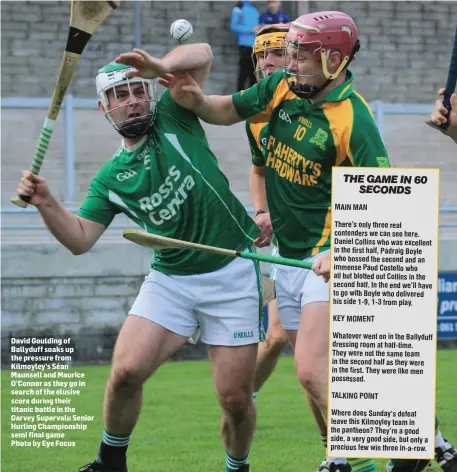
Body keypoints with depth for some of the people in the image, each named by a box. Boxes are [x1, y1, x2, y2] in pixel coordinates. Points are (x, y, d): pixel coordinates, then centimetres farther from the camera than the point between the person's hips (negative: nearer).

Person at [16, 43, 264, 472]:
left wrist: (160, 66, -25)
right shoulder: (110, 178, 8)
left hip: (232, 274, -3)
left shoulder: (172, 117, 0)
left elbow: (202, 54, -7)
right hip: (170, 279, 3)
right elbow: (80, 239, 3)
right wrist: (46, 203, -12)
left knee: (235, 397, -4)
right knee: (126, 371, -14)